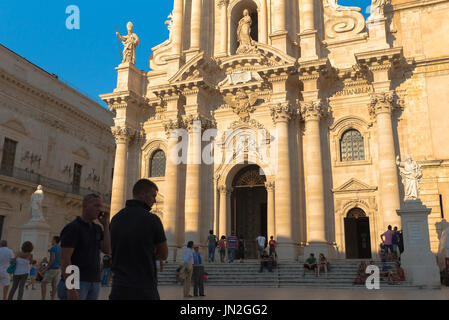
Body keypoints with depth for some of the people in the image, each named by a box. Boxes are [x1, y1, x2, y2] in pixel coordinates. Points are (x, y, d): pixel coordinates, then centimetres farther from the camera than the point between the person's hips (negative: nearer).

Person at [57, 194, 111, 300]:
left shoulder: (97, 229, 13)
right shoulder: (72, 228, -9)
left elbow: (107, 251, 2)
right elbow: (64, 259, -15)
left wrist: (106, 225, -1)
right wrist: (71, 289, -22)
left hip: (94, 283, 7)